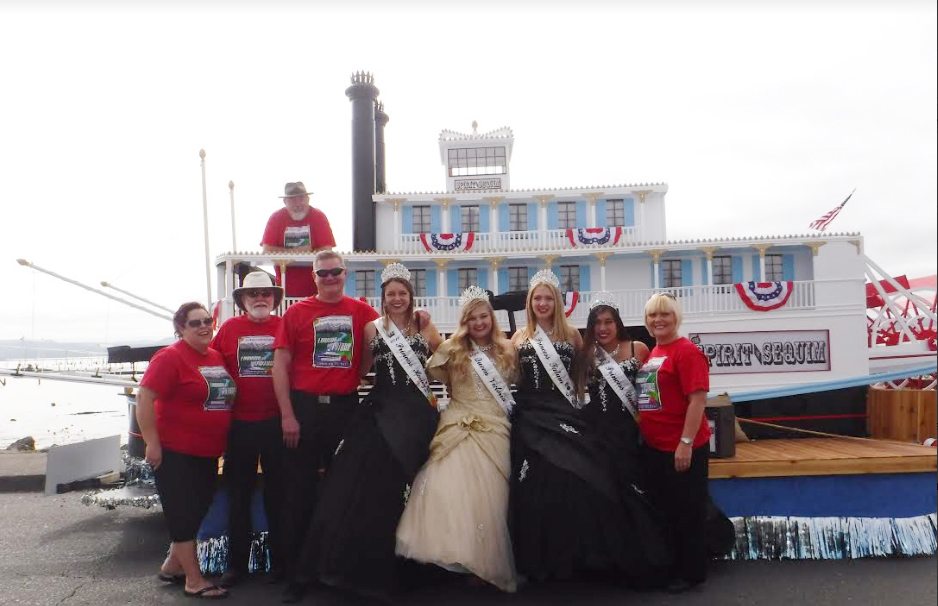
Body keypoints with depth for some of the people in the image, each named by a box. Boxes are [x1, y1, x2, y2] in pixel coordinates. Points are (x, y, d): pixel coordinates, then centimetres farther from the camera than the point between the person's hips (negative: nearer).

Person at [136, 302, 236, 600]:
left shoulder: (217, 357, 8)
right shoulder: (170, 357, -14)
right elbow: (144, 398, -19)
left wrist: (221, 442, 17)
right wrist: (152, 443, -21)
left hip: (208, 453, 8)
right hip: (175, 452, -8)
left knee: (197, 511, 17)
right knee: (183, 514, 2)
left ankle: (172, 566, 34)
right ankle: (195, 581, 11)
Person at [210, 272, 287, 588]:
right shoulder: (229, 328, 2)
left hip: (276, 423, -1)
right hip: (239, 425, 1)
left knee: (277, 493, 10)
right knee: (238, 493, 11)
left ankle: (279, 559, 24)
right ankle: (236, 562, 24)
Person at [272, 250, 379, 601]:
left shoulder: (360, 311, 3)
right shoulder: (297, 313, -1)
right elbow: (280, 366, -3)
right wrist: (287, 416, -8)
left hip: (346, 407, 2)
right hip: (304, 407, -2)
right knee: (300, 489, 5)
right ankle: (295, 572, 18)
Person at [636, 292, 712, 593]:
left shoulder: (687, 351, -14)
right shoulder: (650, 353, 10)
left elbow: (698, 400, -19)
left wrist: (686, 443, -22)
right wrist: (642, 436, 16)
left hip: (682, 448, -8)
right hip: (653, 447, 8)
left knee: (686, 511, 7)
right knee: (661, 509, 18)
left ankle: (691, 572, 22)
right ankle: (666, 566, 33)